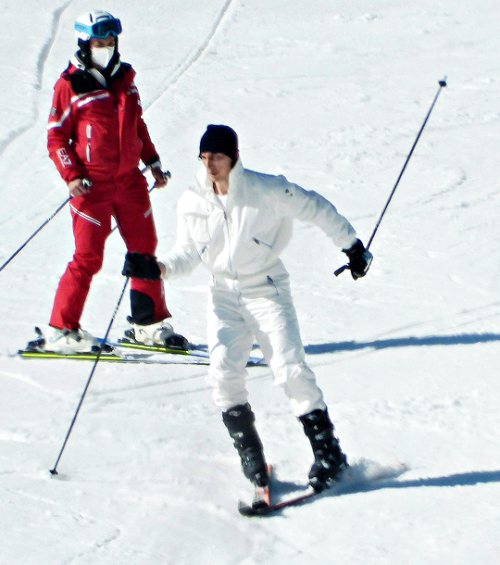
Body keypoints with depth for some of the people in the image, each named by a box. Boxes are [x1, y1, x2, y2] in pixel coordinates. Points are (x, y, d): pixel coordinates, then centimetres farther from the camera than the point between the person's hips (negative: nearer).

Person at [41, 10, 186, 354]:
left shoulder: (125, 78, 10)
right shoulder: (70, 85, -7)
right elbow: (56, 138, -5)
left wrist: (153, 162, 15)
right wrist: (71, 176, -15)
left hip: (130, 180, 6)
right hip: (92, 184, -6)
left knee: (145, 248, 9)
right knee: (88, 256, -7)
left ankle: (150, 323, 21)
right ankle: (62, 330, 2)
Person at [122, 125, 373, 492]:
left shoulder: (266, 191, -12)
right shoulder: (192, 205, -2)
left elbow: (315, 208, -1)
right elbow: (188, 254, 8)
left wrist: (352, 245, 3)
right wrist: (159, 268, -12)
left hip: (267, 291, -3)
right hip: (225, 295, 3)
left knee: (291, 370, -11)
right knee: (224, 374, -12)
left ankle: (329, 454, -2)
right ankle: (251, 458, 3)